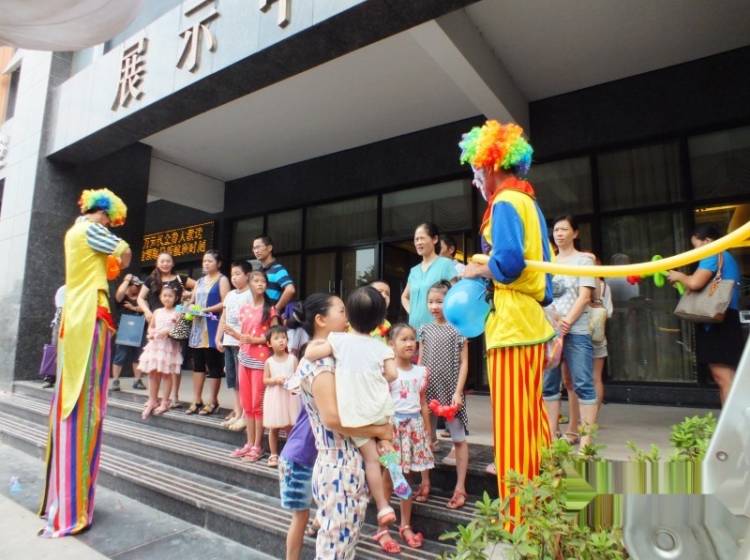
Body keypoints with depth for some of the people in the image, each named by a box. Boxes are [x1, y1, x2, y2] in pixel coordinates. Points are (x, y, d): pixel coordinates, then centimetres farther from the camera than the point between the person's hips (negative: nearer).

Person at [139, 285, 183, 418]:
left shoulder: (177, 313, -3)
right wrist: (151, 333, -5)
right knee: (153, 373, 7)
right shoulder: (157, 312, 10)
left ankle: (165, 402, 12)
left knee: (166, 374, 1)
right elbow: (150, 326, 16)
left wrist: (168, 331, -22)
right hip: (155, 344, 5)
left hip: (169, 345, -4)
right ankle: (152, 401, 19)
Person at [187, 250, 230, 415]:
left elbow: (225, 304, -12)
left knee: (213, 364, -1)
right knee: (198, 363, 9)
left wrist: (205, 309, -17)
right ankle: (197, 401, 17)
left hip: (213, 326, -7)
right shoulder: (200, 281, 19)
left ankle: (213, 402, 8)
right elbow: (192, 301, 18)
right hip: (198, 325, 7)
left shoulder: (222, 280, -2)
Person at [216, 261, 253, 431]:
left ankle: (245, 415, 4)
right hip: (228, 341, 8)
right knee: (232, 378, 12)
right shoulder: (229, 295, 16)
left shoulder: (250, 295, -7)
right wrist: (218, 339, 13)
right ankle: (237, 412, 22)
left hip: (242, 342, -8)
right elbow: (223, 318, 18)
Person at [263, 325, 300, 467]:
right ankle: (274, 455, 21)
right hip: (274, 397, 1)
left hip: (290, 396, -1)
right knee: (273, 428, 8)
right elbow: (265, 380, 1)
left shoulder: (292, 359, -2)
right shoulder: (269, 361, -1)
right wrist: (275, 380, -17)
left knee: (290, 427, 4)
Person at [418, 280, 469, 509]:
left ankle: (460, 487, 18)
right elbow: (420, 362, 9)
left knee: (459, 438, 6)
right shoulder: (425, 329, 5)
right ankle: (425, 483, 25)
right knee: (426, 437, 10)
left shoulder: (457, 328, -5)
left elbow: (464, 362, -6)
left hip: (450, 390, -4)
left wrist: (458, 391, -12)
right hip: (429, 390, 4)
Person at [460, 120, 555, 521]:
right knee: (531, 417, 15)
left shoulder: (505, 202, -8)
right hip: (531, 319, 10)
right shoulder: (528, 202, 20)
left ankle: (519, 515, 9)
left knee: (511, 421, -2)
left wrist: (478, 270, -5)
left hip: (511, 322, -10)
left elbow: (508, 262, -22)